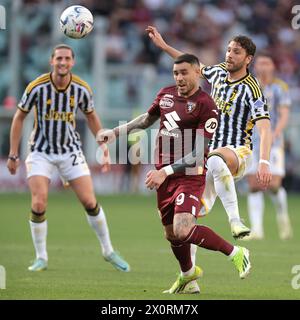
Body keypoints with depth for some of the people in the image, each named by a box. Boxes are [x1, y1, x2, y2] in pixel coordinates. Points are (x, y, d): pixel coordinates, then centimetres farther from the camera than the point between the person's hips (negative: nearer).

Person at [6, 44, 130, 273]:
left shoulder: (81, 89, -8)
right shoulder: (37, 87, -15)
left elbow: (92, 117, 9)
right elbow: (19, 117, -4)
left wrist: (104, 150, 8)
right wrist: (13, 154, -4)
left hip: (71, 151, 2)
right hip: (41, 152, -2)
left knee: (90, 203, -3)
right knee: (39, 205, -14)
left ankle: (108, 251, 15)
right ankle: (41, 258, 4)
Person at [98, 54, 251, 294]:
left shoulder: (206, 105, -14)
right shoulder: (166, 94, 7)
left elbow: (198, 153, -17)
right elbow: (148, 119, 28)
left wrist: (165, 171, -22)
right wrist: (116, 132, 24)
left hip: (190, 175, -7)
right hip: (164, 176, 7)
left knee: (183, 230, -23)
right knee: (171, 233, 14)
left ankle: (235, 253, -5)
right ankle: (188, 275, 39)